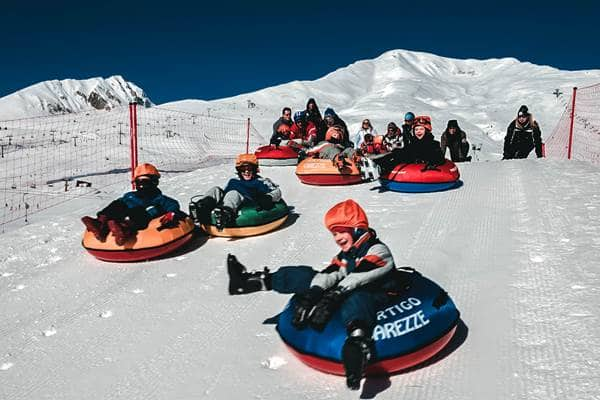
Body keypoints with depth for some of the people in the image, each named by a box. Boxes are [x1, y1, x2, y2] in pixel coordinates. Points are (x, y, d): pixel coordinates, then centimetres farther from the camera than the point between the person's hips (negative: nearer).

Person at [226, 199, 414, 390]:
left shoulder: (378, 251, -9)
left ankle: (358, 343, -75)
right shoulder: (344, 256, 16)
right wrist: (310, 295, -18)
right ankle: (254, 280, 6)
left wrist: (332, 298, -34)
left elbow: (354, 279, -24)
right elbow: (328, 275, -1)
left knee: (354, 302, -44)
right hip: (347, 295, 8)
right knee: (306, 276, 0)